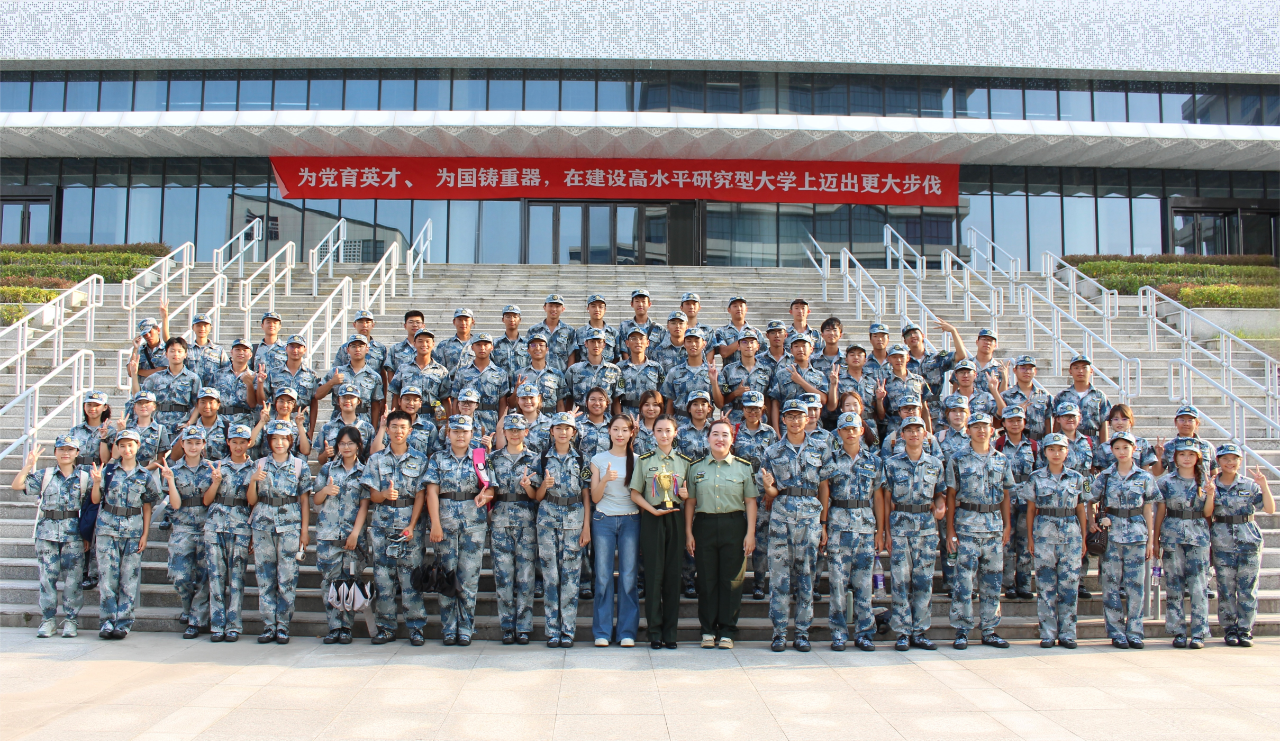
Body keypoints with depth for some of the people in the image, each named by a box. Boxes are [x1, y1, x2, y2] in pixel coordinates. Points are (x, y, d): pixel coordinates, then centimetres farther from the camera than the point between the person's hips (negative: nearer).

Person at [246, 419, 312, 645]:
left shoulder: (300, 466, 2)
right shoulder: (260, 465, 8)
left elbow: (305, 500, 3)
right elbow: (252, 499, 8)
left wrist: (304, 530, -3)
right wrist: (253, 481, -11)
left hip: (290, 526, -2)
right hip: (263, 525, 2)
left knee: (287, 577, -2)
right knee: (264, 576, 3)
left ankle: (283, 625, 6)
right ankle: (268, 625, 11)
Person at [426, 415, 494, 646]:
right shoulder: (438, 459, 8)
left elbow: (492, 487, 5)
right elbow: (432, 491, 0)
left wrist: (485, 494, -19)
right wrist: (435, 523, -10)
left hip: (474, 522, 0)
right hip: (445, 522, 0)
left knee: (469, 577, -1)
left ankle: (466, 629, 7)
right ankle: (448, 629, 9)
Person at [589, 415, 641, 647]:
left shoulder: (637, 460, 8)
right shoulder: (598, 459, 7)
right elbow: (595, 497, 2)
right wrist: (605, 479, -15)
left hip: (630, 520, 0)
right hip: (604, 520, 0)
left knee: (629, 577, -1)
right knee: (603, 576, -1)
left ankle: (627, 632, 7)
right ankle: (602, 632, 8)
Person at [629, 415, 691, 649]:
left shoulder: (685, 462, 10)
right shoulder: (644, 460, 5)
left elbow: (690, 497, 16)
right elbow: (635, 494, 3)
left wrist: (686, 495, -7)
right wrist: (653, 510, -11)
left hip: (676, 518, 2)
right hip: (652, 519, -1)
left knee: (673, 575, 2)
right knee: (654, 574, -3)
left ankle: (670, 632, 8)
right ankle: (655, 632, 4)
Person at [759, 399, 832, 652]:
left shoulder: (821, 449, 8)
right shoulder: (773, 451, 8)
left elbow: (824, 488, 8)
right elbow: (770, 493, 10)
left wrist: (823, 524, 4)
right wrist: (768, 486, -15)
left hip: (811, 515, 0)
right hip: (781, 515, 0)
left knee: (806, 573, 3)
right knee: (780, 573, -1)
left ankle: (802, 632, 11)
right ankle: (779, 632, 6)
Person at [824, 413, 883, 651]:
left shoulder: (874, 461, 9)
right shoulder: (831, 460, 5)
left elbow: (878, 497, 10)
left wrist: (880, 531, 5)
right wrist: (823, 527, -4)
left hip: (866, 526, 1)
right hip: (838, 526, -1)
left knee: (863, 582, 4)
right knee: (838, 580, -2)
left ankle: (864, 633, 13)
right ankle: (838, 634, 6)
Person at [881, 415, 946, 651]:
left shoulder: (935, 464, 8)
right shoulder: (891, 463, 1)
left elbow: (940, 494, 16)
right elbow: (887, 499, 0)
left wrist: (940, 506, -8)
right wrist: (886, 531, -5)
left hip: (927, 528, 2)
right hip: (899, 525, -2)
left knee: (924, 579, 4)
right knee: (901, 580, -2)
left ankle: (920, 631, 13)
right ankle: (902, 633, 5)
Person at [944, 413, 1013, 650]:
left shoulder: (1002, 460, 11)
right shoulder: (958, 460, 0)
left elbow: (1005, 495, 15)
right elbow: (951, 496, 0)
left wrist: (1007, 525, 7)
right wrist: (950, 530, -4)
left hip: (995, 526, 4)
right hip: (967, 524, -3)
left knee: (993, 579, 7)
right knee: (964, 578, -5)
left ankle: (989, 630, 17)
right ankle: (962, 631, 3)